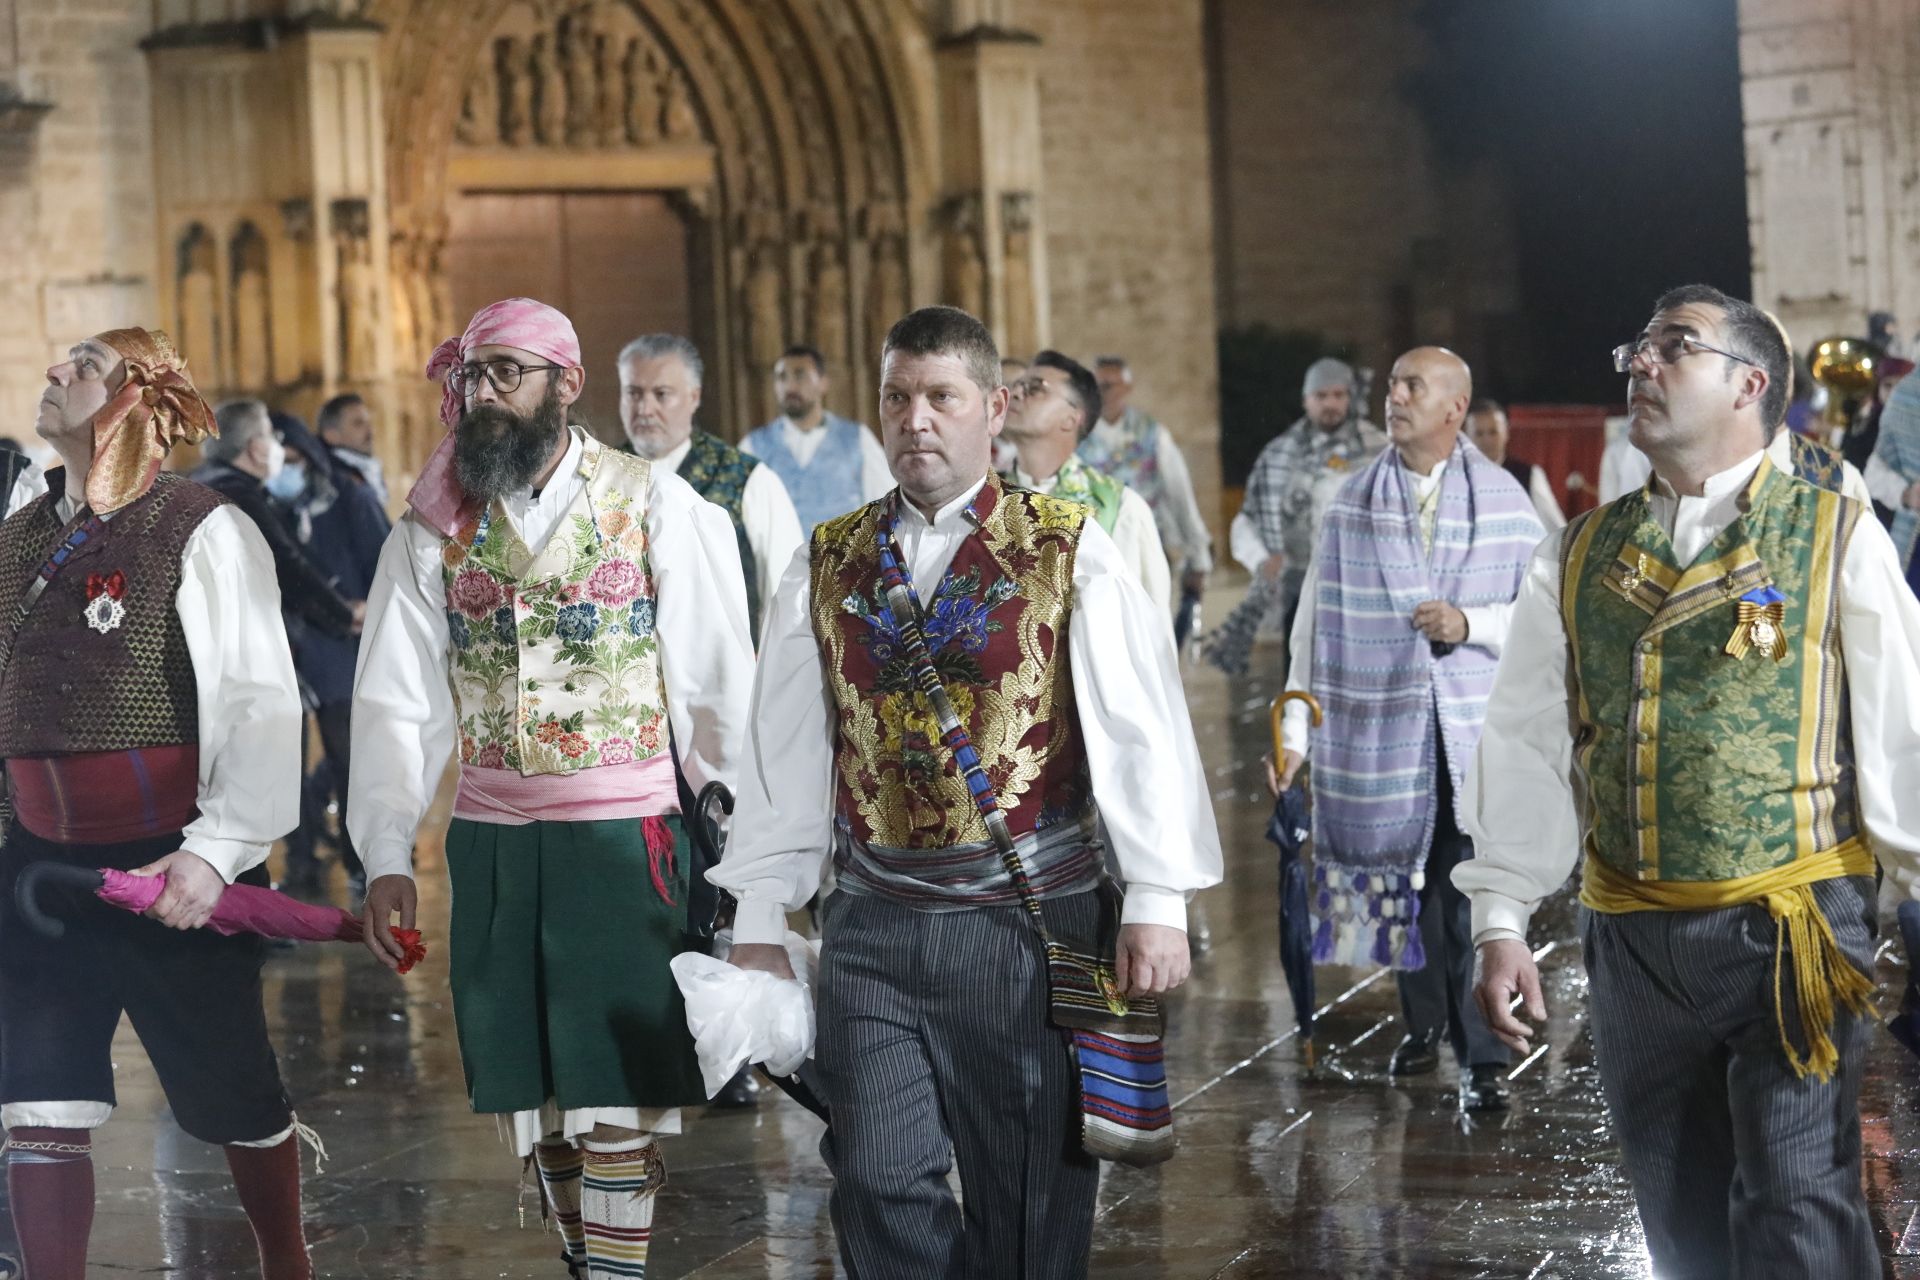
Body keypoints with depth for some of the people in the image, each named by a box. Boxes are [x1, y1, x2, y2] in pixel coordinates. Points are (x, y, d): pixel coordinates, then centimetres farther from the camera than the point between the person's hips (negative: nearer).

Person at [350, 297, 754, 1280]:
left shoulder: (656, 505, -3)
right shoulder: (436, 525, 6)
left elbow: (718, 685, -2)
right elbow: (397, 699, 4)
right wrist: (387, 857, -3)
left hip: (625, 836, -3)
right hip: (491, 840, 4)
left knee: (618, 1096, -5)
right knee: (529, 1093, 9)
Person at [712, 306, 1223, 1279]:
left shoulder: (1069, 553, -2)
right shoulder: (827, 565, 8)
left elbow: (1140, 727, -7)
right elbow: (784, 750, 9)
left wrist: (1157, 904, -14)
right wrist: (757, 924, 6)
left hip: (1030, 919, -2)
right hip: (872, 931, 2)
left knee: (1030, 1197, 4)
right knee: (879, 1180, -2)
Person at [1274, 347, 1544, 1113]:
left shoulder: (1503, 501, 3)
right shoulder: (1354, 502, 6)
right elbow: (1318, 617, 6)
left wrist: (1470, 624, -14)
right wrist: (1296, 725, 2)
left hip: (1477, 725, -2)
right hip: (1382, 725, 2)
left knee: (1474, 894, -7)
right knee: (1402, 882, 9)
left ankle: (1482, 1057, -2)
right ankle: (1423, 1024, 27)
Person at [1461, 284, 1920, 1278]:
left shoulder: (1835, 538, -1)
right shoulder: (1576, 559, 9)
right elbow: (1527, 747, 8)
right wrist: (1501, 921, 4)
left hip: (1792, 931, -4)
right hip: (1631, 936, 4)